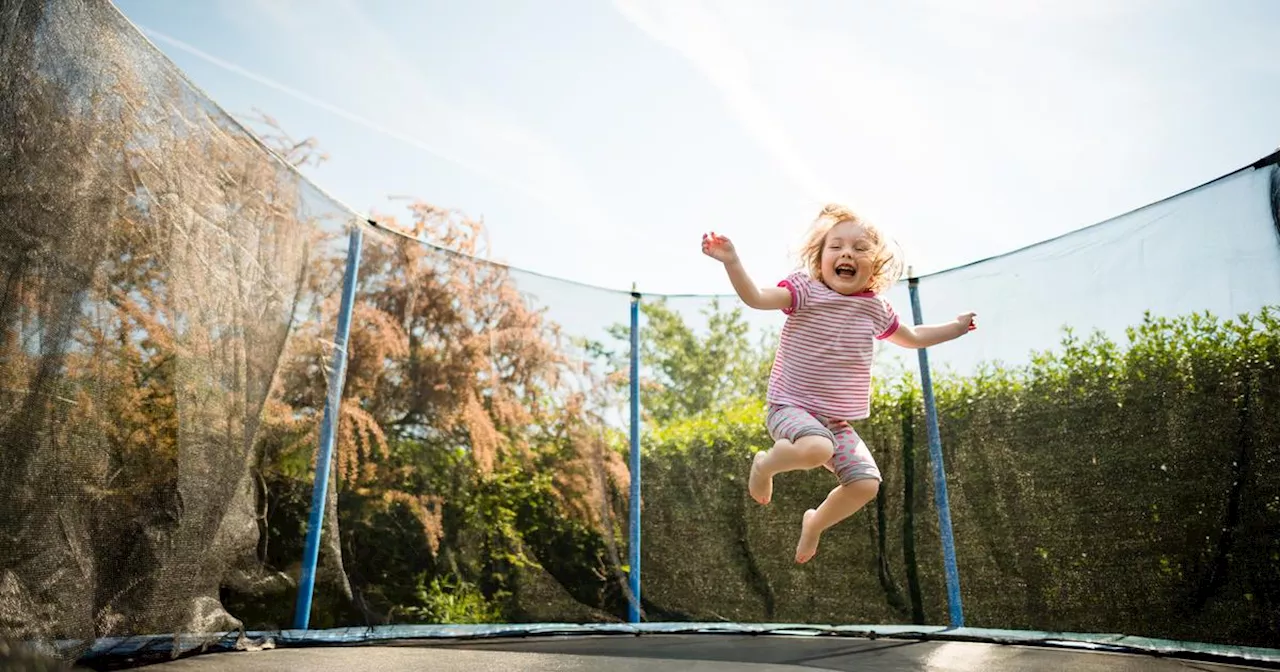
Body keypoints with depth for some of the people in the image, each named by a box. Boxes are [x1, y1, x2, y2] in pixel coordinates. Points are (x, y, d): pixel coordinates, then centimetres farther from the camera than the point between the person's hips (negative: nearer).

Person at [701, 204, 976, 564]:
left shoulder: (875, 308, 6)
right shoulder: (806, 290, -10)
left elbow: (913, 337, 27)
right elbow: (756, 298, -28)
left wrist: (956, 327, 29)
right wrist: (732, 262, -42)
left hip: (838, 420, 6)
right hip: (792, 407, -5)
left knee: (866, 483, -11)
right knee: (817, 448, -37)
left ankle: (815, 524, 20)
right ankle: (765, 464, -2)